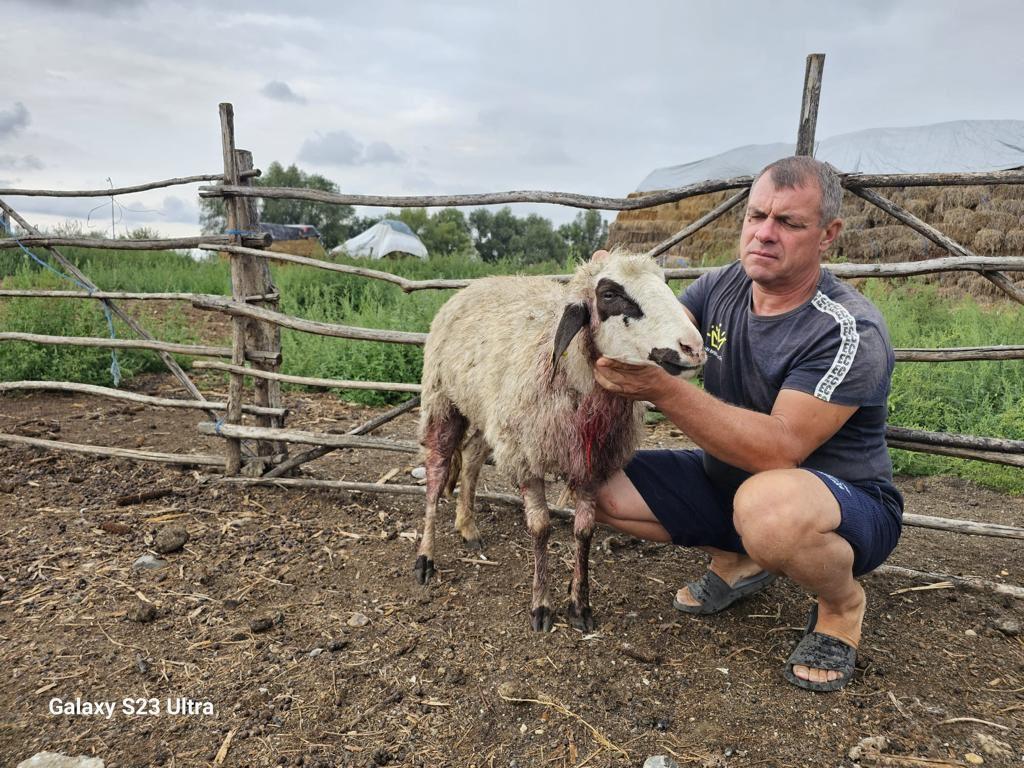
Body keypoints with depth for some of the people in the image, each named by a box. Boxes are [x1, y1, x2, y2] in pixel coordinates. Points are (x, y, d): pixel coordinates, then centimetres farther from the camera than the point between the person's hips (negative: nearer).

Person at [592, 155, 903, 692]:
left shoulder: (850, 333, -24)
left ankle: (842, 604, -4)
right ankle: (739, 560, 14)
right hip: (729, 483, 6)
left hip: (846, 507, -6)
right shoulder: (720, 288, -3)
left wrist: (663, 389, -43)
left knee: (767, 503, -41)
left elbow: (780, 450, -33)